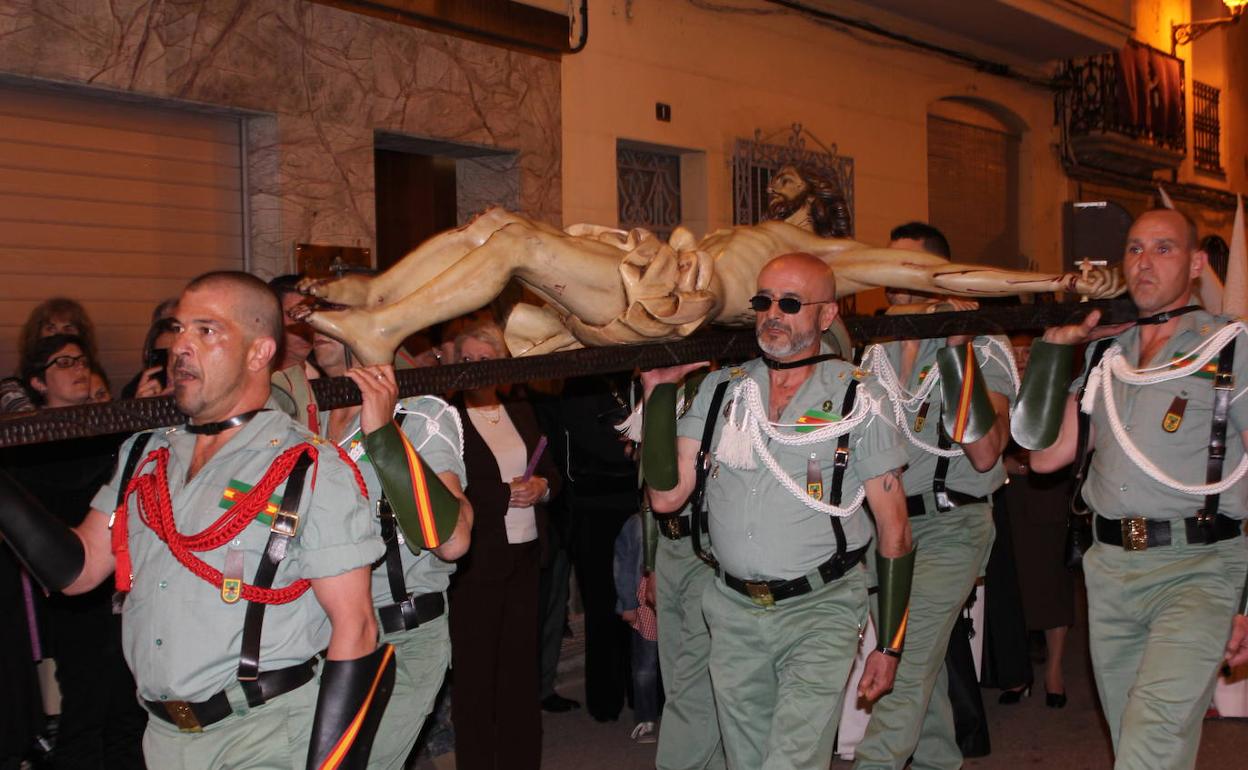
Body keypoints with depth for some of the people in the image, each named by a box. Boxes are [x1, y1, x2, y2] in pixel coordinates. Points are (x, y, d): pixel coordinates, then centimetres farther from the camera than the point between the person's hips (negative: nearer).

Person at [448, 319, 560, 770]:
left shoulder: (521, 411, 12)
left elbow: (551, 472, 15)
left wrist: (541, 487, -5)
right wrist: (507, 495, -19)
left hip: (526, 555, 5)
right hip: (476, 560, -5)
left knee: (522, 662, 11)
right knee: (474, 669, 2)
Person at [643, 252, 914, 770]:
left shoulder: (859, 401, -3)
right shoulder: (720, 390, 5)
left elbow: (894, 529, -1)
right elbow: (666, 495, -2)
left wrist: (889, 647, -3)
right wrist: (660, 389, -4)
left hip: (819, 611, -4)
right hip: (733, 611, 4)